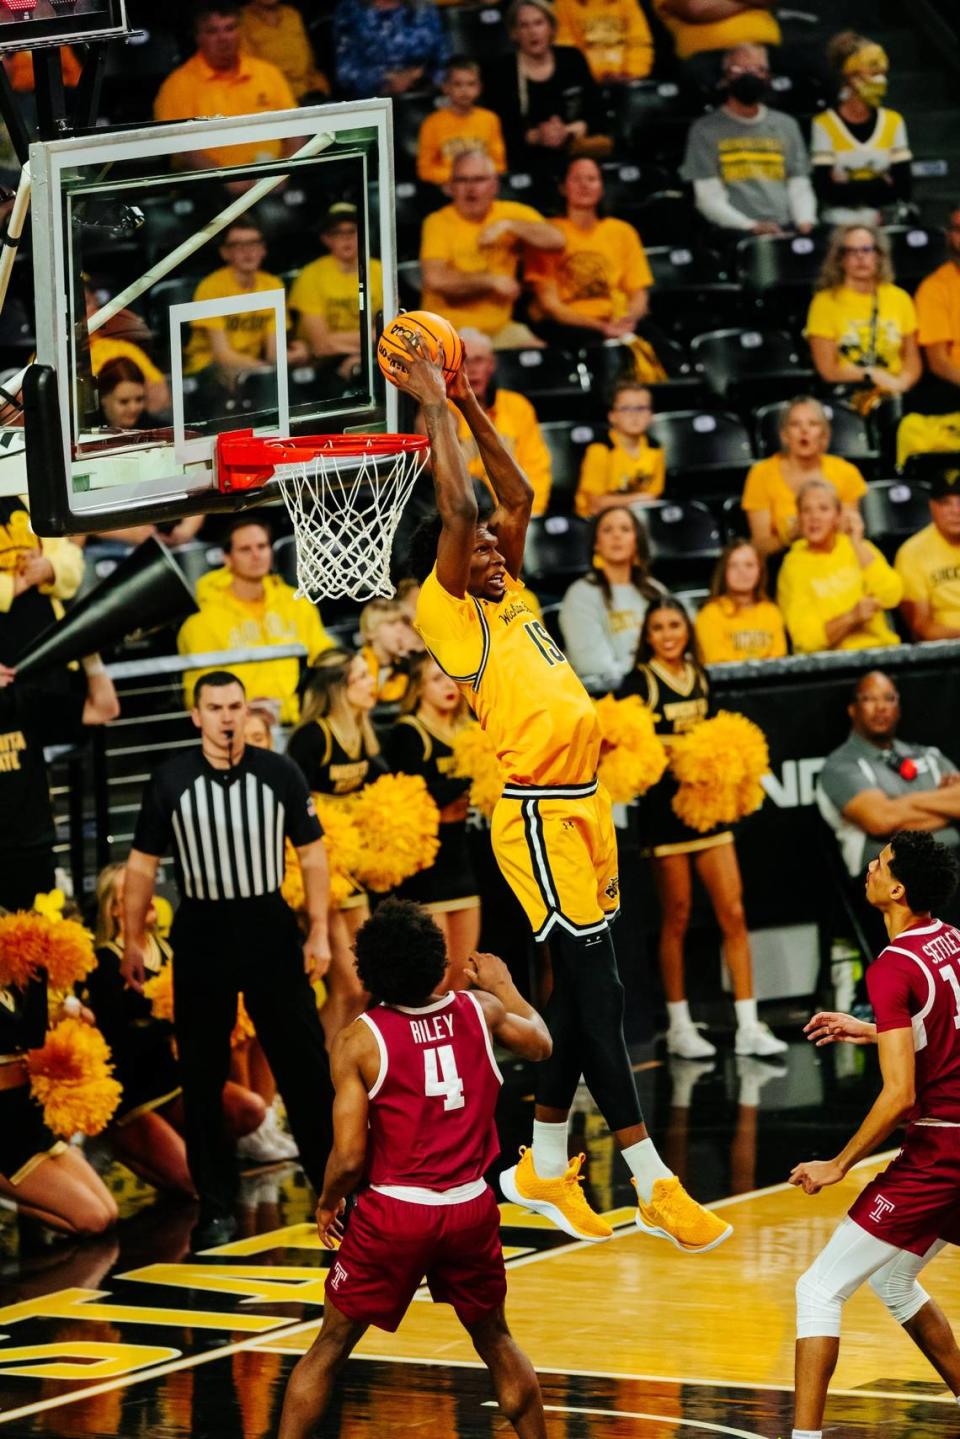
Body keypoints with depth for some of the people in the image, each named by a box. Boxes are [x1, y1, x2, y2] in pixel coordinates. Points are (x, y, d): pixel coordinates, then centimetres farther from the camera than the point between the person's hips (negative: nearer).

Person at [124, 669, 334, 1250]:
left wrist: (319, 933, 0)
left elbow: (312, 853, 4)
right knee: (203, 1077, 5)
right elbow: (143, 864, 4)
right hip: (202, 934, 0)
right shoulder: (171, 781, -2)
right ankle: (217, 1208, 13)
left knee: (305, 1063, 1)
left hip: (270, 926, 0)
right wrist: (133, 941, 2)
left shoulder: (280, 773, -2)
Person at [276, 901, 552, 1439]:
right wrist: (504, 985, 38)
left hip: (394, 1212, -3)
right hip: (471, 1209, 3)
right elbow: (540, 1044, 22)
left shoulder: (359, 1042, -10)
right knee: (496, 1339, 24)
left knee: (331, 1347, 10)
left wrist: (328, 1203, 10)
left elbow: (350, 1158, -11)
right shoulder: (479, 1011, -1)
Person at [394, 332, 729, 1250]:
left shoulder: (508, 603, 17)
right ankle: (654, 1187, -11)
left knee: (583, 994, 10)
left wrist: (472, 408, 17)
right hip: (539, 815, -9)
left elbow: (516, 498, 21)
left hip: (581, 806, 9)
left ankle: (543, 1168, 20)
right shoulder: (448, 614, -5)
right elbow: (456, 509, -14)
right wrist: (433, 408, -6)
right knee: (596, 993, -9)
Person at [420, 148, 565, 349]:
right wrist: (492, 280, -15)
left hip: (500, 328, 4)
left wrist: (508, 225, -18)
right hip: (448, 330, -4)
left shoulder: (512, 213, 3)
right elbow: (435, 279, -21)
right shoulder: (438, 223, -7)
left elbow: (556, 239, -10)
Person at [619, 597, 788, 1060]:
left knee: (733, 912, -1)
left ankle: (748, 1026, 1)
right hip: (665, 808, -5)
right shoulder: (639, 683, -6)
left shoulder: (700, 677, 11)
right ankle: (679, 1027, 13)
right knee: (676, 918, 2)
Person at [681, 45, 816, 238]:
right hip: (735, 233, -4)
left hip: (786, 230, 4)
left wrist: (805, 223, -4)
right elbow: (709, 198, 0)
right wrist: (751, 227, -16)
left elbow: (800, 188, 18)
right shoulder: (705, 130, 8)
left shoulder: (786, 125, 22)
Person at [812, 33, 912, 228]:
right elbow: (825, 189, -9)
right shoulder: (825, 124, -2)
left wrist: (849, 189, -8)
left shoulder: (893, 122, 9)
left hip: (884, 225, 3)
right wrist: (882, 185, -6)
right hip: (839, 224, -3)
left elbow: (904, 187, 2)